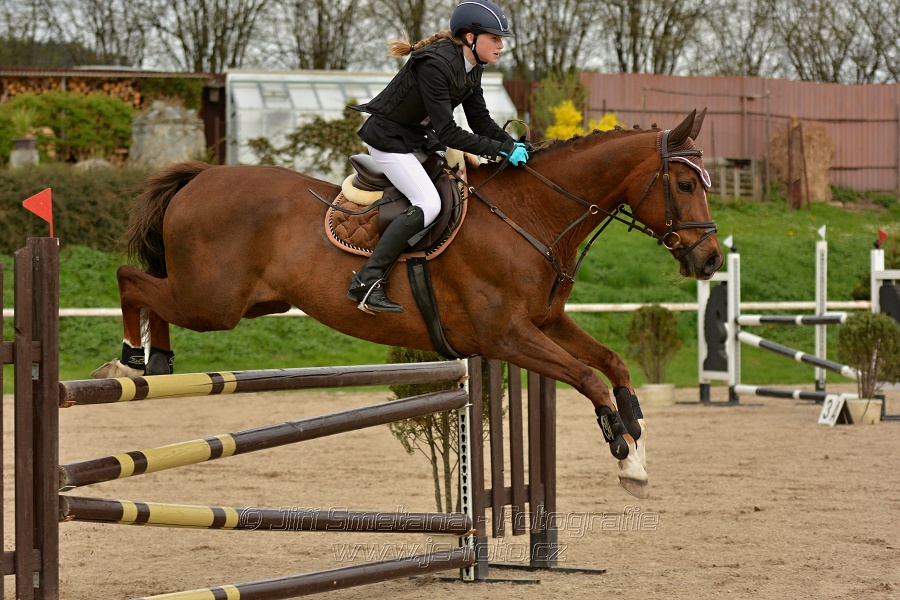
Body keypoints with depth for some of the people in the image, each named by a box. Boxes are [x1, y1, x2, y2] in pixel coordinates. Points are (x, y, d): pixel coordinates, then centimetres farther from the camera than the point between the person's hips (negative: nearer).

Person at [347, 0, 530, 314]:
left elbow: (481, 121, 3)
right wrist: (499, 149, -29)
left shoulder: (471, 68, -1)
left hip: (417, 138, 10)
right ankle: (366, 283, -23)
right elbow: (447, 132, -30)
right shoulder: (434, 64, -29)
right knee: (428, 204, -24)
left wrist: (511, 145, -13)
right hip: (389, 138, -10)